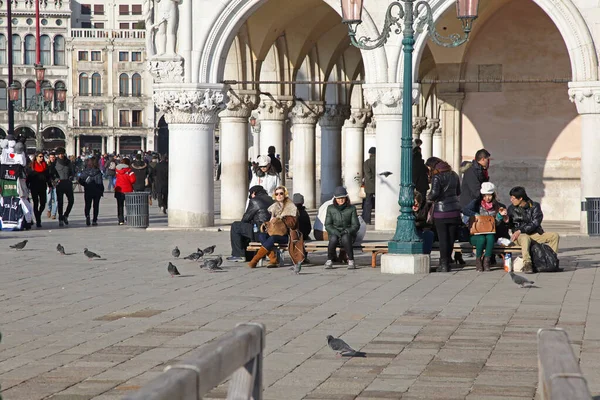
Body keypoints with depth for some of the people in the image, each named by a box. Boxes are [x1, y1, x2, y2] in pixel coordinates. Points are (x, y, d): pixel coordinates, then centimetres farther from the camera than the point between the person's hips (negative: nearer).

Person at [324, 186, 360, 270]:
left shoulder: (351, 208, 0)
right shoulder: (330, 208, 3)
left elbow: (356, 225, -1)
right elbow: (327, 225, 1)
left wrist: (346, 231, -19)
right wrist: (336, 233, -17)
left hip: (348, 234, -1)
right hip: (334, 233, 1)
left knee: (345, 238, -37)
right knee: (333, 239, -35)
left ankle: (351, 261, -27)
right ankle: (329, 261, -19)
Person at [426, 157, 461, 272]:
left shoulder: (437, 177, -11)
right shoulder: (453, 175, 10)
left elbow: (434, 193, -22)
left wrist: (429, 197, -2)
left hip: (441, 211, -5)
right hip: (454, 210, 5)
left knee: (443, 238, 1)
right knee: (451, 237, 9)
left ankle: (444, 264, 2)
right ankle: (447, 262, 15)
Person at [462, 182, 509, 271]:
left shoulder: (497, 206, 9)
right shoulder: (476, 203, 2)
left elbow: (497, 224, 7)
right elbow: (464, 210, -15)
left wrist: (500, 215, -11)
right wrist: (476, 215, -24)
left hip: (490, 234, 2)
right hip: (476, 235, -2)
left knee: (490, 237, -33)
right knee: (481, 239, -34)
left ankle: (487, 260, -21)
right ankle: (478, 260, -13)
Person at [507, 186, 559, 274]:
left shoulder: (535, 206, 1)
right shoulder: (511, 209, 7)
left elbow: (535, 223, -9)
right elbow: (510, 225, 7)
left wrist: (520, 231, -18)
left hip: (535, 234, 2)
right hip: (520, 236, -2)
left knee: (554, 235, -17)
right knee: (525, 238, -39)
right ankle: (527, 264, -49)